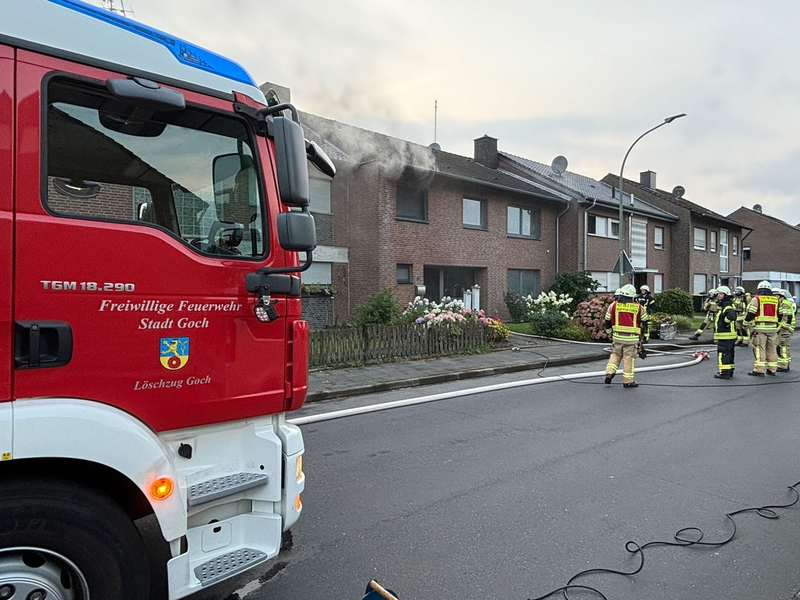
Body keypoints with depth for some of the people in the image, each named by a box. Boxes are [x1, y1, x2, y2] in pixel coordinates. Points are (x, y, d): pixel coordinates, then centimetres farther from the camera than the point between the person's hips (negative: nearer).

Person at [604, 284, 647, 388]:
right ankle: (628, 381, 10)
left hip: (617, 336, 2)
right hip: (632, 338, -1)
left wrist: (610, 333, 20)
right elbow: (644, 321, 10)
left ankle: (610, 372, 3)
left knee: (615, 354, 18)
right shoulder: (638, 307, 0)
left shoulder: (614, 305, 2)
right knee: (629, 358, 4)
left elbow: (608, 321, 7)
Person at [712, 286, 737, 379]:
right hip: (728, 336, 11)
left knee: (723, 354, -7)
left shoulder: (727, 306, -17)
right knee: (729, 354, 17)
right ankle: (729, 371, 26)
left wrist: (726, 322, -21)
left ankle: (724, 372, -4)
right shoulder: (723, 306, 17)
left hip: (725, 336, -11)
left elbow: (732, 316, -36)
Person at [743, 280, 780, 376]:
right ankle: (772, 369, 19)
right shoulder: (776, 300, 12)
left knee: (759, 349, -4)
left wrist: (745, 323, 4)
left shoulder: (756, 299, -4)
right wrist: (778, 325, 28)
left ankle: (759, 370, -6)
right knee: (771, 349, 13)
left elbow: (750, 313, -8)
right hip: (772, 328, 5)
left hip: (760, 328, -5)